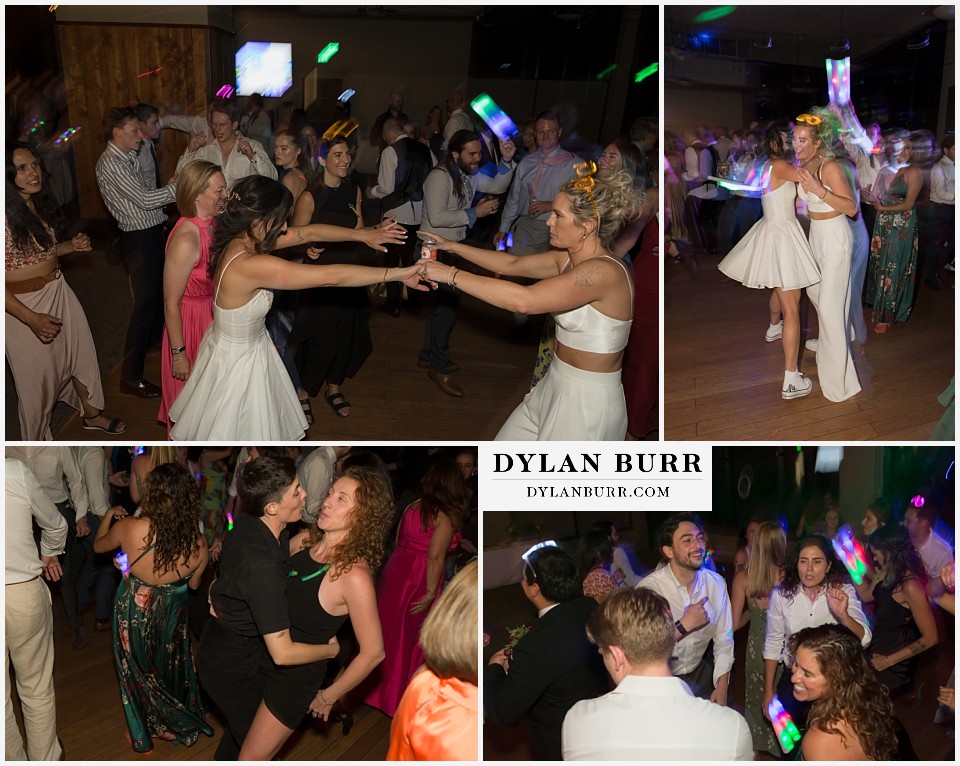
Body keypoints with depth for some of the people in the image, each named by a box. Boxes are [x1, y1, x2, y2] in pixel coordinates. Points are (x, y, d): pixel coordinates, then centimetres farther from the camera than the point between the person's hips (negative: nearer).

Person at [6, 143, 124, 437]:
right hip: (22, 304, -7)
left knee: (81, 352, 20)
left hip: (58, 291, 7)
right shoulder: (6, 214, -25)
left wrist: (72, 246, -3)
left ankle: (91, 413, 44)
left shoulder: (41, 203, 1)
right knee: (37, 375, 9)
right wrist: (31, 318, -28)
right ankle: (38, 438, 32)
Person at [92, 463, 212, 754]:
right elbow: (194, 584, -4)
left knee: (138, 672, 23)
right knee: (171, 667, 27)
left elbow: (99, 546, -4)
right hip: (171, 613, 1)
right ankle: (179, 725, 47)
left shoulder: (130, 528, -29)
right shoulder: (197, 544, -25)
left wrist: (108, 517, 14)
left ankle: (143, 735, 40)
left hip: (133, 611, -1)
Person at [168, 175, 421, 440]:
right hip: (238, 361, -9)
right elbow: (332, 276, -37)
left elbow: (308, 232, 1)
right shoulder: (249, 266, -38)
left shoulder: (238, 240, -11)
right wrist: (399, 274, -31)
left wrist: (362, 235, 1)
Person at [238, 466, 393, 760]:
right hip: (264, 659, 6)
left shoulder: (354, 575, -30)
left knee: (251, 758, 9)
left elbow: (373, 652, -22)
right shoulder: (305, 540, -10)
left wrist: (328, 697, -10)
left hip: (295, 679, -6)